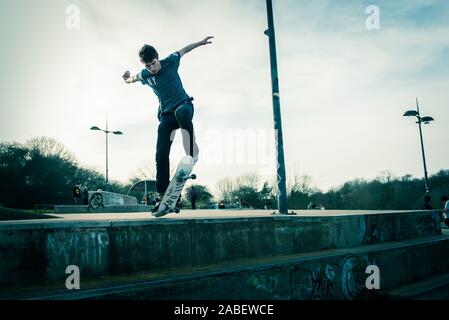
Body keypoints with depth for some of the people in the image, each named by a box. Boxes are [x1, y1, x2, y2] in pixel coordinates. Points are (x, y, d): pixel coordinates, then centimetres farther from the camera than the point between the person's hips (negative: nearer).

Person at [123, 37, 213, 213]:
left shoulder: (170, 62, -5)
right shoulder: (145, 75, 2)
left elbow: (183, 50, 14)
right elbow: (135, 77, 27)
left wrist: (201, 42, 16)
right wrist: (129, 78, 8)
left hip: (183, 104, -3)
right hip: (166, 115, 3)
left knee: (182, 113, -44)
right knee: (161, 155, -7)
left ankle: (191, 152, -37)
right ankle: (162, 195, 0)